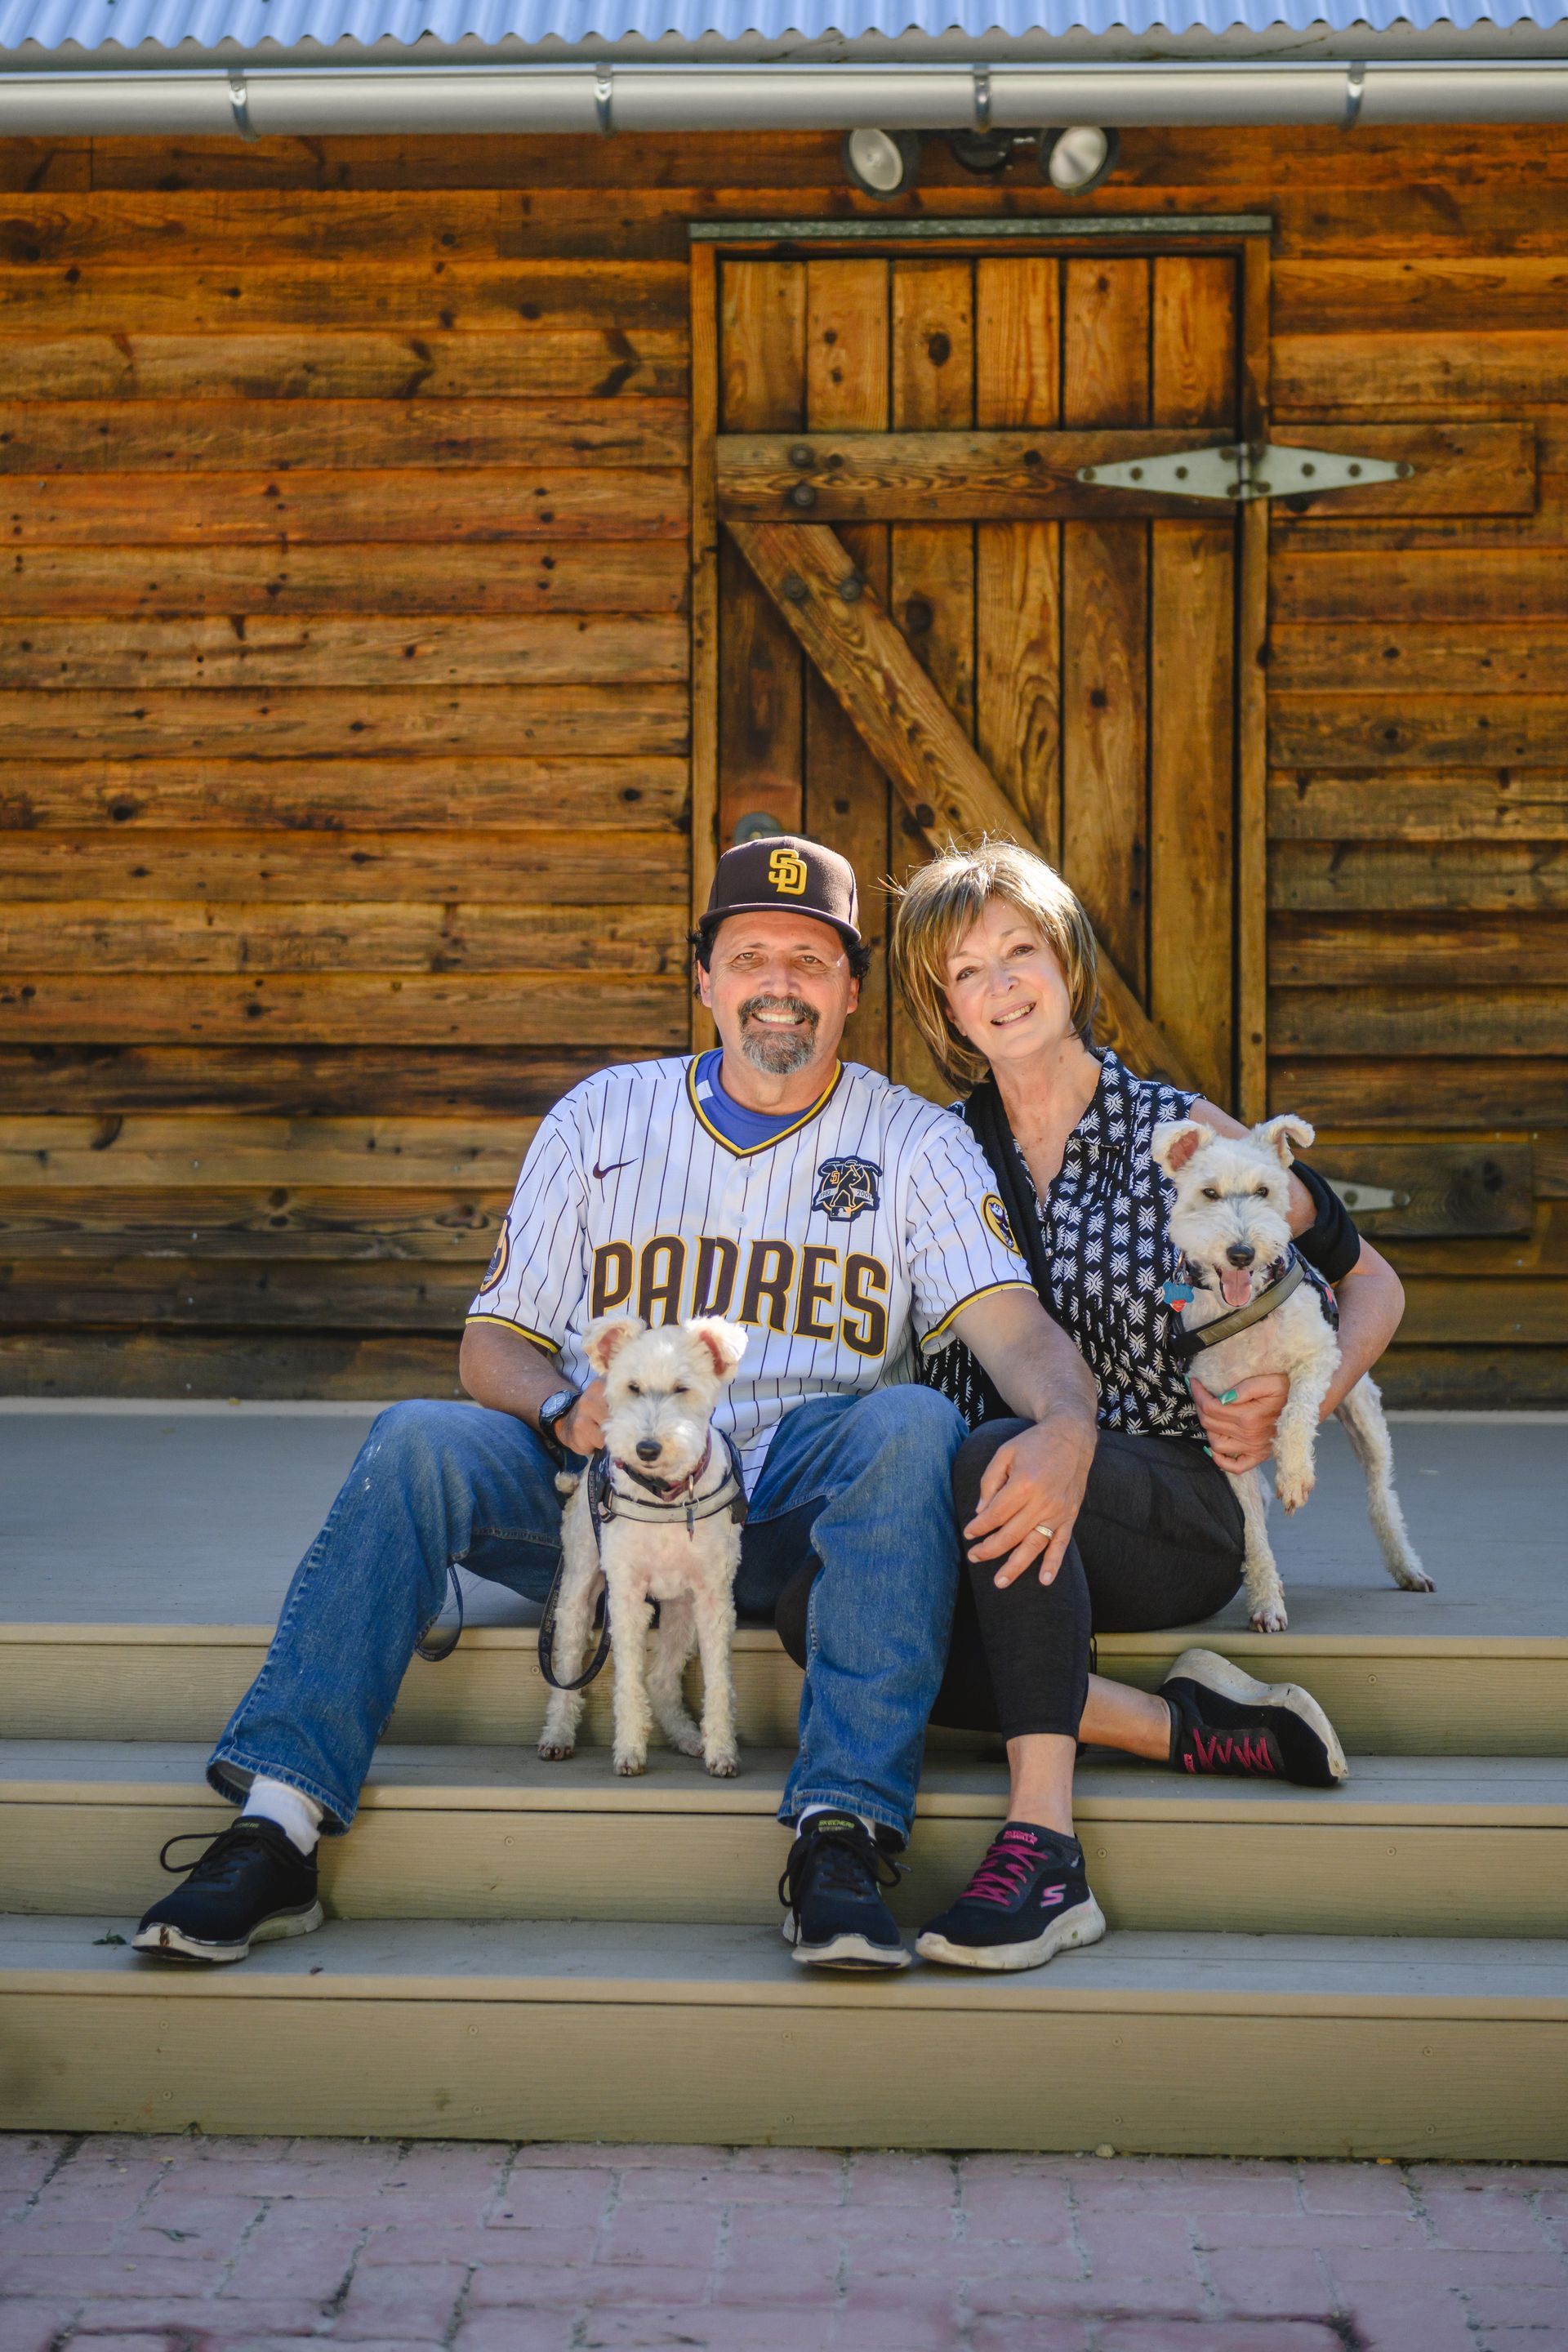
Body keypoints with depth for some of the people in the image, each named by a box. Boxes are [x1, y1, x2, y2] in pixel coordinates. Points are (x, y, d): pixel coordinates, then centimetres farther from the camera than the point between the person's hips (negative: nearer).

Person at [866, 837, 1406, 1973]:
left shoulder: (1179, 1133, 4)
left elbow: (1370, 1283, 12)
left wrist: (1300, 1408, -6)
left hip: (1174, 1511, -3)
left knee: (1000, 1453, -37)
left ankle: (1044, 1847, -40)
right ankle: (1180, 1727, -21)